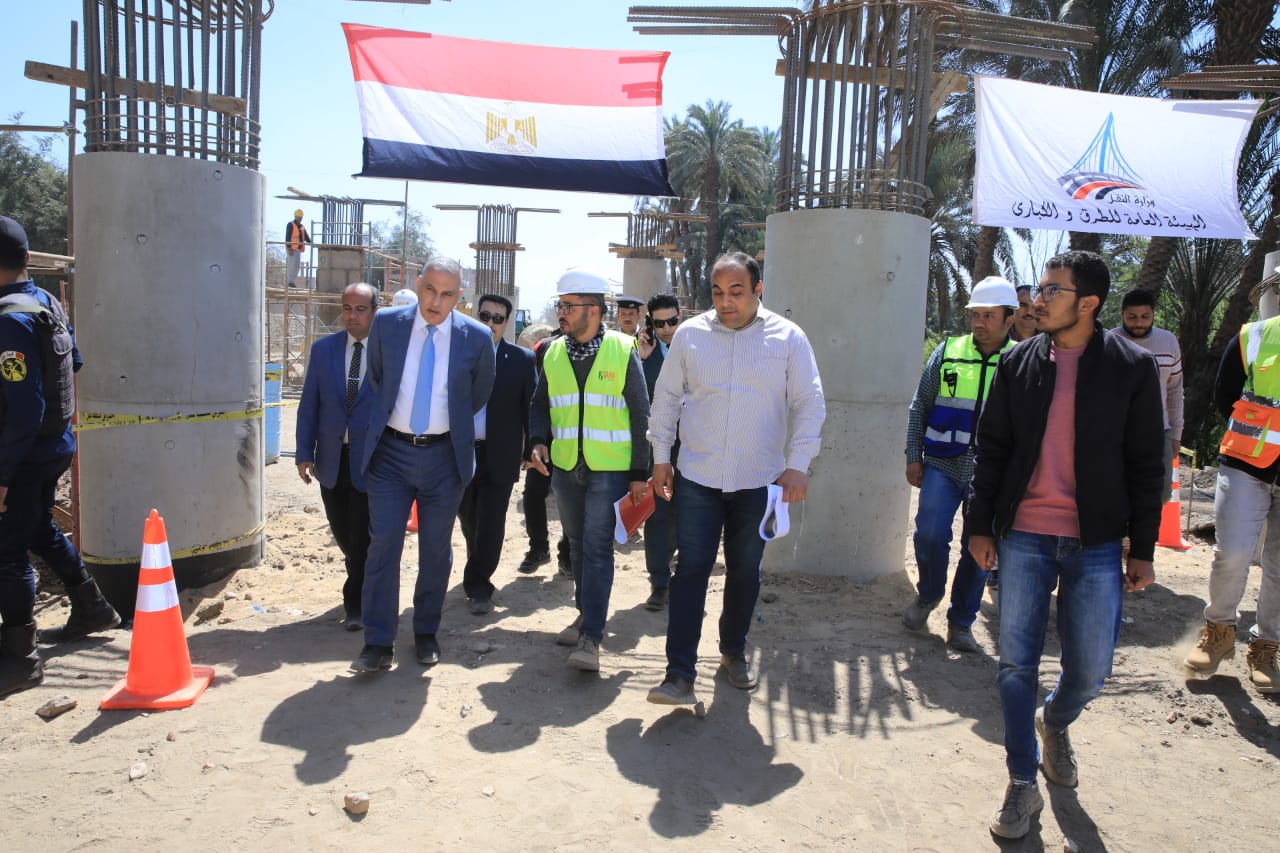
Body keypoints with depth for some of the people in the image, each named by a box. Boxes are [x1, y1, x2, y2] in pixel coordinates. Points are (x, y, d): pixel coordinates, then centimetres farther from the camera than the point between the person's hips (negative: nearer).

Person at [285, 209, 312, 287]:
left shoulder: (302, 227, 19)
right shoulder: (290, 225, -3)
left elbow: (306, 237, 14)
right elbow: (287, 237, -10)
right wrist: (289, 248, -18)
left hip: (298, 249, 7)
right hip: (292, 249, -7)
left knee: (297, 265, 6)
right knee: (291, 265, -8)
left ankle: (292, 281, 11)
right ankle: (289, 282, -7)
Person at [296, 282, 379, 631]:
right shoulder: (323, 349, 4)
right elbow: (309, 403, 5)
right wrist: (305, 452, -1)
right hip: (332, 458, 4)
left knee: (362, 535, 2)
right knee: (342, 532, 14)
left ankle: (355, 601, 18)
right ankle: (364, 584, 38)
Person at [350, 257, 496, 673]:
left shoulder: (476, 337, -7)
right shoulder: (386, 323, -3)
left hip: (444, 455, 0)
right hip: (391, 452, 1)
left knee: (436, 548, 9)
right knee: (383, 543, -2)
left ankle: (426, 634, 25)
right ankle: (377, 643, 6)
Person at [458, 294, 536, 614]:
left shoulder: (522, 359, -2)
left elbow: (531, 406, 0)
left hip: (499, 457, -2)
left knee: (491, 525, -1)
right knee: (469, 520, 17)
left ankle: (478, 585, 11)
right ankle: (479, 577, 39)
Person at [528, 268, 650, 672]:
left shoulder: (622, 351, -6)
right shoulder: (554, 353, 5)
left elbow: (640, 414, -3)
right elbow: (540, 404, 16)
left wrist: (640, 472, -5)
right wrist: (538, 440, -4)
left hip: (610, 469, -5)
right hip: (565, 467, 5)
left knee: (597, 547, -7)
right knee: (577, 544, 15)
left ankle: (591, 637, -4)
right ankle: (587, 614, 31)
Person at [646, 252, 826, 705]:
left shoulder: (788, 337, -3)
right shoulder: (690, 334, -1)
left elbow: (809, 404, -1)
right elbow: (666, 397, 6)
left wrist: (797, 465, -8)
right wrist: (661, 457, 5)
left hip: (759, 481, 1)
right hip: (697, 477, 0)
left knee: (745, 571, 13)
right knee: (691, 570, -3)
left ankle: (733, 650, 35)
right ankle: (679, 675, 2)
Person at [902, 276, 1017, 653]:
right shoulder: (948, 353, 1)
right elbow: (919, 406, 7)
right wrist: (913, 457, 3)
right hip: (942, 466, 0)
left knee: (978, 551, 7)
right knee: (930, 534, -11)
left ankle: (961, 622, 24)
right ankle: (928, 595, 19)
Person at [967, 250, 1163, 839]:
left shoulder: (1132, 367, -2)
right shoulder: (1017, 363, 2)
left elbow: (1144, 465, 1)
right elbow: (991, 449, 6)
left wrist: (1142, 549, 1)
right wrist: (980, 525, 3)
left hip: (1096, 546, -1)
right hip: (1022, 539, 1)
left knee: (1090, 671, 7)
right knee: (1017, 665, 4)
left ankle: (1055, 723, 42)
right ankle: (1022, 786, 22)